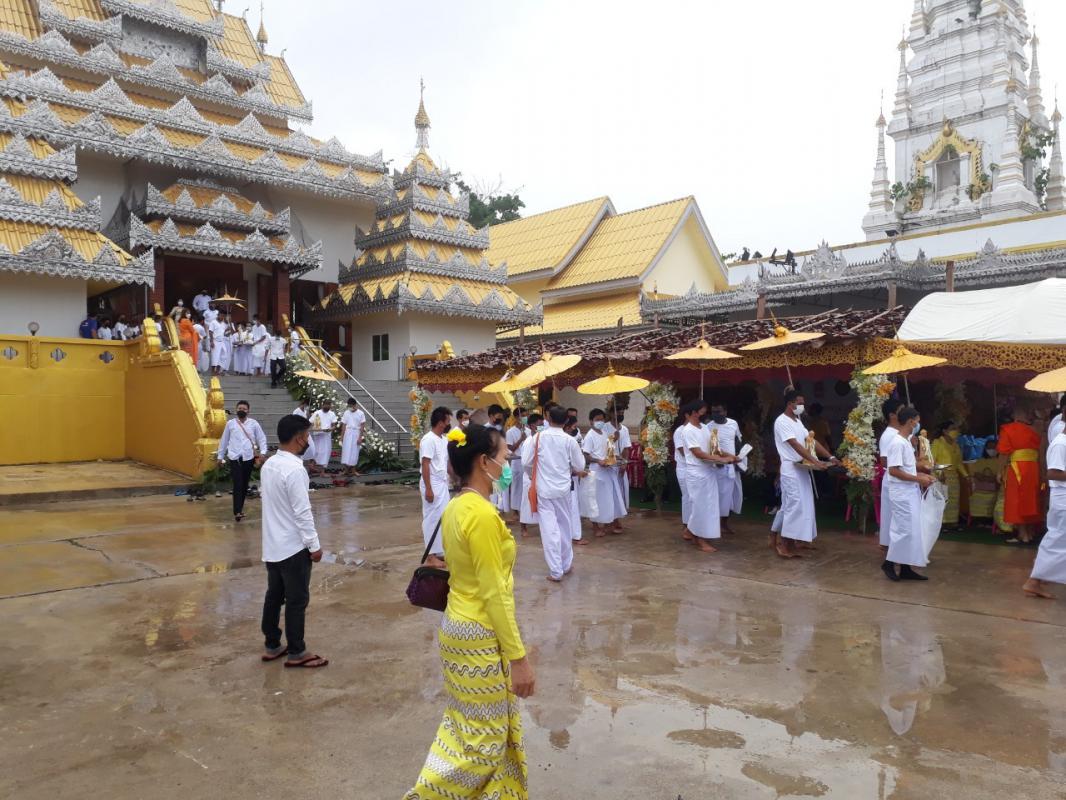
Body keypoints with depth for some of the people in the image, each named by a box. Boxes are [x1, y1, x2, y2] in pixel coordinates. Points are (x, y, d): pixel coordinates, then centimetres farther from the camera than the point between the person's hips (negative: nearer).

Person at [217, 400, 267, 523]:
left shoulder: (253, 423, 3)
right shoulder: (230, 423, 5)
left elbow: (262, 438, 3)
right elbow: (224, 440, 11)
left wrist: (262, 452, -11)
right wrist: (220, 456, 13)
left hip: (249, 458, 1)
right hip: (234, 458, -1)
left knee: (245, 484, 11)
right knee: (237, 485, -9)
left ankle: (240, 507, 26)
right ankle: (237, 511, -12)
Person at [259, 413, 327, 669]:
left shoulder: (269, 464, 5)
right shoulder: (294, 469, -23)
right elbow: (302, 512, -22)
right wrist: (314, 545, -14)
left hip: (273, 545, 9)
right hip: (293, 547, -9)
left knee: (274, 595, 17)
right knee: (297, 600, 4)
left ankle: (272, 646, 28)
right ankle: (296, 653, 14)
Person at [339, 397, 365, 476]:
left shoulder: (360, 413, -3)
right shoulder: (346, 413, 3)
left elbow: (362, 426, -4)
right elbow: (344, 426, 5)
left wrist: (360, 437, -10)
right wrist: (341, 437, 3)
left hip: (356, 434, -1)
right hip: (347, 434, 1)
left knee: (355, 452, 3)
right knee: (346, 451, -2)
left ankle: (353, 470, 10)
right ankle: (348, 469, 1)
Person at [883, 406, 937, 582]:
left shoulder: (906, 442, 13)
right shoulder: (898, 443, -17)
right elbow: (894, 471, -22)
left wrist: (922, 476, 9)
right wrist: (918, 479, -17)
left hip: (910, 493, 10)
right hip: (902, 494, -10)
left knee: (911, 530, 10)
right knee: (905, 529, -7)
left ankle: (905, 568, 15)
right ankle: (889, 562, 5)